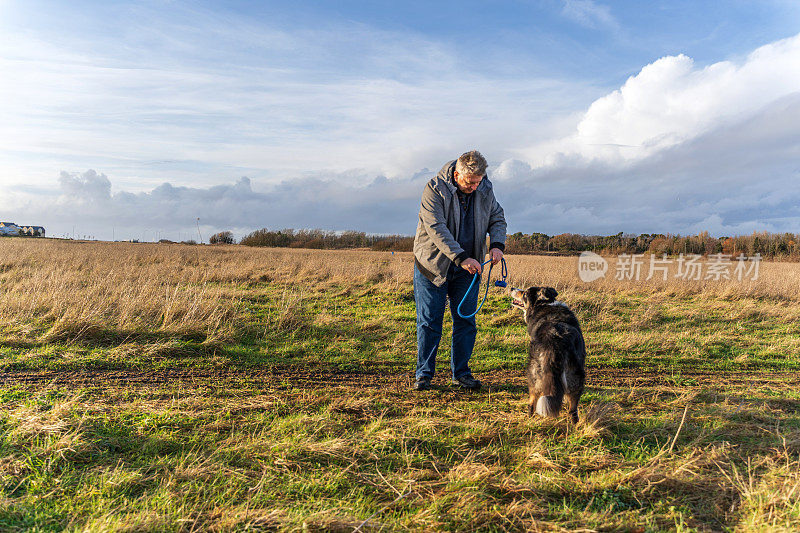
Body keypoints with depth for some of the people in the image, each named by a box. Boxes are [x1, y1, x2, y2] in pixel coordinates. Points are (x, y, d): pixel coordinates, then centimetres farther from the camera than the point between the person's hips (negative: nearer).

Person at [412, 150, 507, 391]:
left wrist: (497, 244, -10)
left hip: (467, 266, 4)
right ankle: (424, 374, 13)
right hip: (433, 264, -4)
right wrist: (461, 257, -31)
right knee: (429, 321, 1)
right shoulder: (435, 189, -15)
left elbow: (497, 219, 11)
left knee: (466, 321, 6)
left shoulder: (485, 190, 1)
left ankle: (461, 373, 20)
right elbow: (436, 228, -24)